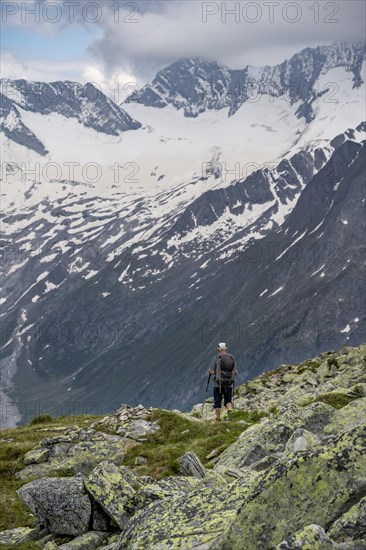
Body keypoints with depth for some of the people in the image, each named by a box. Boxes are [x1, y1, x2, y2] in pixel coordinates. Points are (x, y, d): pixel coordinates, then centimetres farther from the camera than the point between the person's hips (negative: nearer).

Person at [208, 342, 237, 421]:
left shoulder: (216, 359, -8)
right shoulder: (232, 358, 2)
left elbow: (212, 372, -9)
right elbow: (235, 372, 2)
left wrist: (209, 370, 13)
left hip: (218, 384, -3)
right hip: (229, 384, 3)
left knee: (217, 402, 9)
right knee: (228, 401, 15)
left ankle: (218, 417, 8)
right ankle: (229, 409, -14)